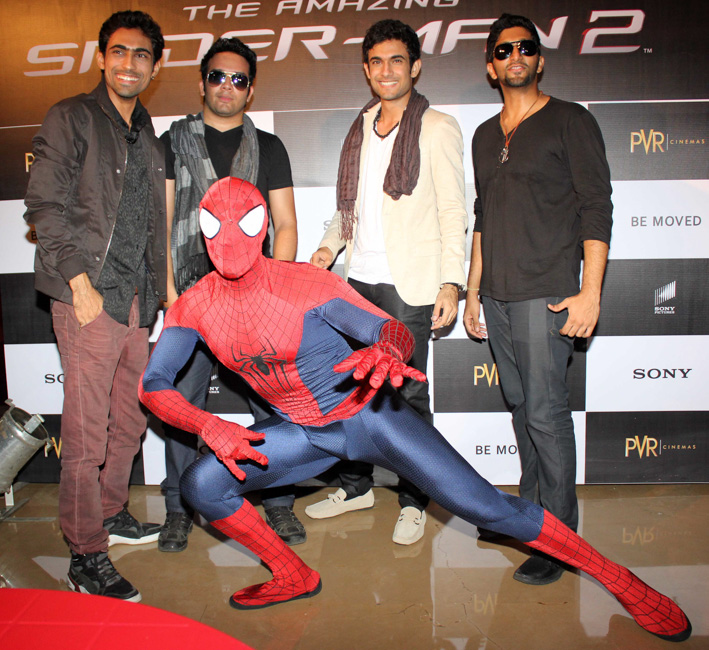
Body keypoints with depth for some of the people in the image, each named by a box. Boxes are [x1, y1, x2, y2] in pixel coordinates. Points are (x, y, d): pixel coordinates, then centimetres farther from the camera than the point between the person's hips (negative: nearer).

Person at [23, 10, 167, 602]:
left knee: (132, 418, 15)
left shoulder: (147, 134, 19)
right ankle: (86, 558, 7)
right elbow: (46, 205, -9)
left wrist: (157, 288, 13)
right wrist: (80, 282, -15)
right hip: (89, 297, -7)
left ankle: (111, 514, 34)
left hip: (136, 299, 7)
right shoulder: (71, 118, -1)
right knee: (87, 432, -4)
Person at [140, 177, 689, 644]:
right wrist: (208, 425, -26)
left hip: (370, 415, -5)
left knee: (487, 507, -10)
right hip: (302, 433, 5)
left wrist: (387, 352, -49)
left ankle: (623, 582, 9)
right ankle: (293, 577, 14)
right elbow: (153, 385, -7)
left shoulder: (305, 284, -23)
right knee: (203, 485, -9)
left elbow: (395, 331, -24)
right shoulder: (196, 306, -9)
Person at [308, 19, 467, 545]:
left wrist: (451, 282, -14)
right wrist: (330, 245, 7)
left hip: (409, 284, -6)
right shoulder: (361, 128, 15)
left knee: (408, 394, 1)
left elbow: (454, 212, -7)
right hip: (359, 279, 6)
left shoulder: (437, 128, -2)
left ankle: (414, 502, 18)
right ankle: (357, 486, 30)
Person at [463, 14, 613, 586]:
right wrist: (473, 291, 18)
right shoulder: (486, 135, 18)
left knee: (546, 411, -6)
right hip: (497, 295, 6)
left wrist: (590, 292, -13)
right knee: (521, 404, 11)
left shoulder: (571, 122, 1)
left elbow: (596, 209, -5)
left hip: (547, 294, -6)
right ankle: (530, 507, 25)